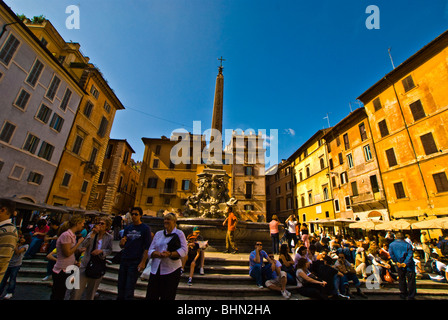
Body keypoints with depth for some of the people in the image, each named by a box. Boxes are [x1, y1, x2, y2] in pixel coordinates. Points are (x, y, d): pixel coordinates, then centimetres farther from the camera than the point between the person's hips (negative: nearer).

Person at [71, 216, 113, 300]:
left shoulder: (109, 237, -4)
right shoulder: (92, 233, -4)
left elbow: (109, 250, 1)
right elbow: (83, 245, -15)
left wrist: (101, 251, -17)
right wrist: (93, 234, -23)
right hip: (86, 263, 0)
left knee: (92, 288, 16)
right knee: (79, 286, 4)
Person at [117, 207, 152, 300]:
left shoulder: (145, 228, -4)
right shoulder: (128, 228, 11)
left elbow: (147, 248, -7)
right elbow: (121, 246, 15)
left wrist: (143, 262, -14)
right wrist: (121, 242, -8)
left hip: (135, 262, -5)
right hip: (124, 260, 5)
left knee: (129, 290, 0)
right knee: (120, 286, 12)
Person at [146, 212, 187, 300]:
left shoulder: (179, 233, 0)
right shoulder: (158, 234, 13)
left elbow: (184, 250, -8)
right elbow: (150, 251, 8)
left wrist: (170, 254, -21)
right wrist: (157, 254, -14)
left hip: (172, 270, -3)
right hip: (155, 270, 4)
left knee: (168, 297, 6)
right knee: (151, 296, 6)